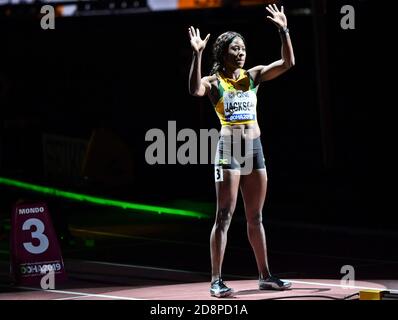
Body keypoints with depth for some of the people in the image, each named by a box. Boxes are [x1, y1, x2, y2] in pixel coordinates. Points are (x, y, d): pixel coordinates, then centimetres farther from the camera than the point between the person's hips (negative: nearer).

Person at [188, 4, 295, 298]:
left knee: (256, 217, 13)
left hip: (254, 148, 5)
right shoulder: (214, 81, -4)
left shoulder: (254, 76, 10)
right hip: (228, 149, -5)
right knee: (224, 216, -7)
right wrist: (197, 55, -33)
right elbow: (195, 90, -27)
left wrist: (284, 31, -8)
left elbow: (288, 63, 2)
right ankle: (216, 280, -7)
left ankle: (265, 275, 21)